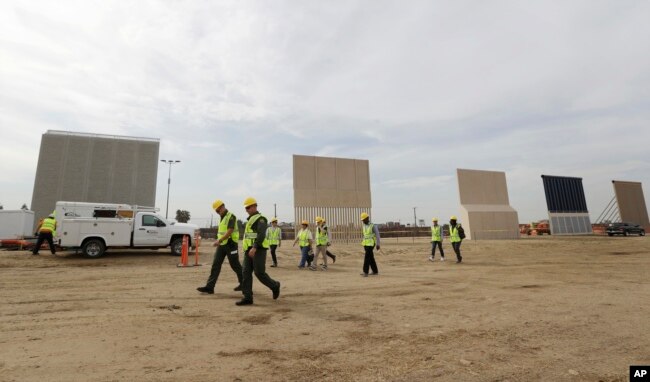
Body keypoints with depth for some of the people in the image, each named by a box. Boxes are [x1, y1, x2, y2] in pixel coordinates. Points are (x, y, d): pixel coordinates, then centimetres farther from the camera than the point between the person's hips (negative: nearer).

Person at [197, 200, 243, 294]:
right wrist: (219, 241, 20)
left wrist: (219, 240, -29)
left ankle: (243, 283, 21)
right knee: (215, 265, 0)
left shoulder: (231, 216, -14)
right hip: (222, 245, 8)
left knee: (235, 265, 4)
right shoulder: (222, 218, 14)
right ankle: (209, 287, -1)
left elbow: (229, 232, -23)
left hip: (230, 244, -8)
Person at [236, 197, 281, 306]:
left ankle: (274, 286, 16)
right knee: (246, 272, -2)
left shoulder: (261, 219, -9)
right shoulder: (251, 220, 21)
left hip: (258, 250, -9)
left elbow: (261, 235, -21)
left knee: (259, 273, -7)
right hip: (250, 250, 9)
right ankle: (247, 297, -2)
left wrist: (254, 248, -31)